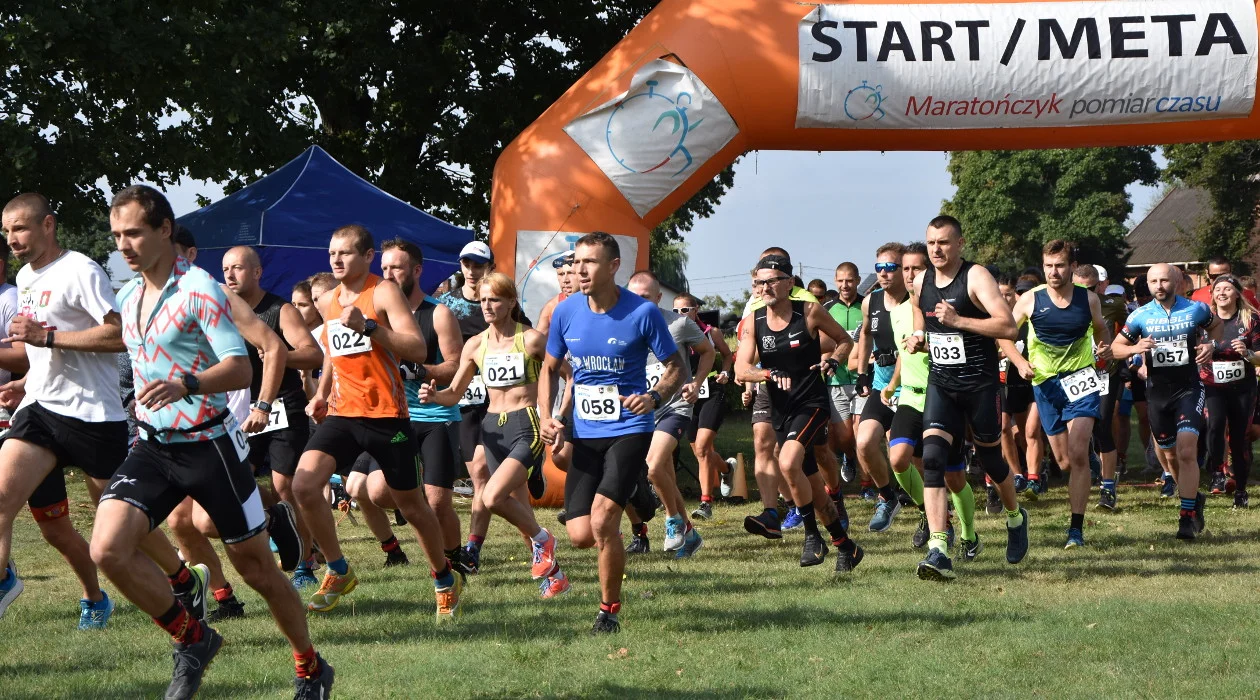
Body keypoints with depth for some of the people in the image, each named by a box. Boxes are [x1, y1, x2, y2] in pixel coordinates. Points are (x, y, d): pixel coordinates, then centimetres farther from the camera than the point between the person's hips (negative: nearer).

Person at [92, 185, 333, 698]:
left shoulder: (198, 290, -14)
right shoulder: (126, 298, 9)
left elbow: (240, 368, -24)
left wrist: (186, 385, -39)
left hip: (208, 444, -6)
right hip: (153, 445, 6)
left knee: (255, 566, 4)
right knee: (108, 549, -16)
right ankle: (191, 639, 3)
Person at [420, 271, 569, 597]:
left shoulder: (531, 339, -8)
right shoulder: (476, 345, 6)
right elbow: (454, 393, 11)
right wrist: (433, 395, -10)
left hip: (527, 427, -6)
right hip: (493, 428, 6)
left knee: (493, 497, -23)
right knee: (519, 512, 9)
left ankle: (542, 539, 2)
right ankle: (553, 573, 24)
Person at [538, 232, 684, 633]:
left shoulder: (643, 313, -11)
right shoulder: (566, 312, 0)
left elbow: (676, 367, -1)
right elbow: (550, 369, 14)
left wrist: (655, 396, -21)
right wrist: (545, 417, -1)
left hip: (629, 431, -4)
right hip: (584, 434, 4)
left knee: (602, 520, -21)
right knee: (580, 536, -5)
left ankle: (609, 610, -2)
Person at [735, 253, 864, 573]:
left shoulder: (810, 312, -7)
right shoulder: (753, 322, 0)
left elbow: (845, 340, 8)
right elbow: (741, 369, -10)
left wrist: (833, 360, -13)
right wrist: (771, 373, -28)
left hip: (812, 403, -5)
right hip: (780, 411, 5)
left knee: (788, 463, -28)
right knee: (813, 485, 12)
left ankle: (812, 535, -11)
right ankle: (845, 547, 28)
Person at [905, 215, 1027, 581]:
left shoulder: (976, 277, -12)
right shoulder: (921, 282, 8)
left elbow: (1009, 327, -21)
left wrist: (958, 321, -27)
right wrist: (917, 340, 5)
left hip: (980, 383, -4)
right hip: (940, 383, 4)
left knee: (990, 459, 12)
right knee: (934, 459, -15)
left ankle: (1016, 518, 44)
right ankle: (938, 551, -18)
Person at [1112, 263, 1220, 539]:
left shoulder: (1196, 310, -1)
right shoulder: (1141, 316, -1)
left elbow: (1216, 324, 20)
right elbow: (1115, 348, 5)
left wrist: (1211, 346, 0)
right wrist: (1135, 348, -17)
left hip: (1189, 389, -3)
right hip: (1157, 392, 3)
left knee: (1186, 451, -18)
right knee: (1170, 456, 11)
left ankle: (1188, 516, -15)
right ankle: (1195, 499, 35)